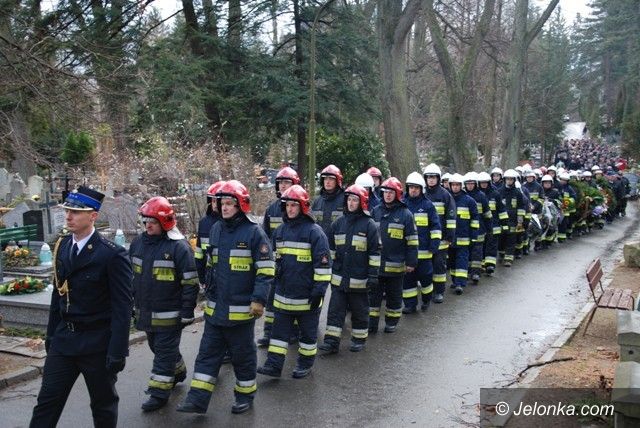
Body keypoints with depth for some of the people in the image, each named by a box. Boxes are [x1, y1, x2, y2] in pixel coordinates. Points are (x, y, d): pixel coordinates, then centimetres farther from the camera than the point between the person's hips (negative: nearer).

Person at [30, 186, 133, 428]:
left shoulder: (112, 254, -16)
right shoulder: (62, 247, 4)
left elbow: (122, 307, -16)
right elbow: (58, 293, 12)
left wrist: (117, 351, -17)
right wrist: (51, 334, 14)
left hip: (97, 343, -5)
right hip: (63, 339, 6)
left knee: (103, 405, 12)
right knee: (47, 401, 9)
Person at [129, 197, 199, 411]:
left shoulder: (178, 246, -16)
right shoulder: (138, 243, 5)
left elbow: (190, 283, -14)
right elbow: (130, 276, 16)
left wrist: (187, 313, -13)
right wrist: (130, 304, 17)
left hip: (169, 314, -7)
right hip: (145, 311, 7)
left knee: (164, 351, 2)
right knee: (157, 347, 22)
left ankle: (159, 392, 12)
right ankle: (177, 372, 43)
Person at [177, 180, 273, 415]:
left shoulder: (253, 232, -11)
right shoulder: (215, 230, 8)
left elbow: (266, 269, -12)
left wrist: (259, 299, -17)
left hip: (241, 309, -6)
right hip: (215, 308, 6)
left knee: (242, 354, 9)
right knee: (208, 353, 8)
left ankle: (245, 395, 25)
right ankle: (197, 399, 14)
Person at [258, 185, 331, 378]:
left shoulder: (314, 231, -12)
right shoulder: (280, 230, 8)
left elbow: (323, 262, -14)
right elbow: (274, 259, 19)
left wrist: (319, 290, -16)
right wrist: (272, 283, 18)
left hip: (306, 296, -5)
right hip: (283, 294, 6)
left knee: (308, 331, 11)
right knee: (279, 330, 8)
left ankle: (305, 363, 25)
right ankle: (274, 364, 14)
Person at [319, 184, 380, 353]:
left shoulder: (369, 224, -7)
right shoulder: (339, 223, 7)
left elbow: (375, 251, -7)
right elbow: (330, 248, 15)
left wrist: (373, 274, -10)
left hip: (359, 278, -4)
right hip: (339, 276, 4)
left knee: (359, 310, 10)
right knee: (335, 309, 3)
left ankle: (359, 339, 25)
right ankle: (331, 342, 7)